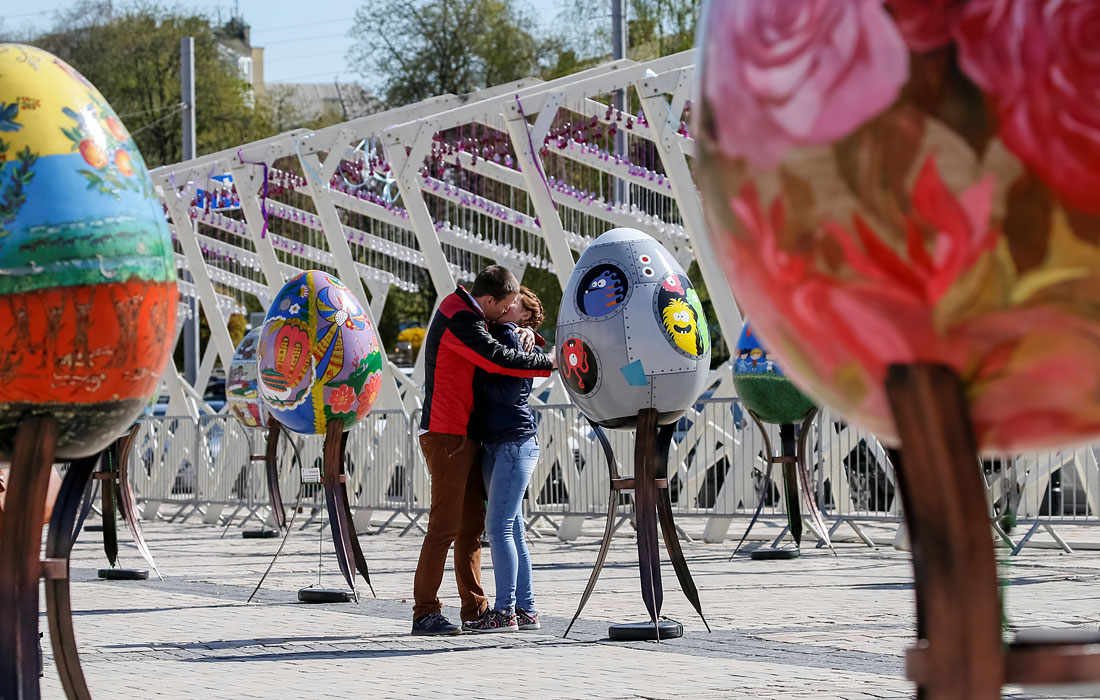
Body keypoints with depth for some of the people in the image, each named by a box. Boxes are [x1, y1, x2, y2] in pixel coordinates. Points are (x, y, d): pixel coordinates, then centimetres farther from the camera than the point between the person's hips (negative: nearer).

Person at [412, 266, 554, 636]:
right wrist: (551, 363, -17)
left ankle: (475, 609, 15)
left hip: (464, 434, 10)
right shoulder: (460, 321, -17)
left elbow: (491, 338, 28)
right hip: (446, 434, -10)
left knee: (472, 523, 11)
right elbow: (498, 359, -26)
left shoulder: (461, 311, 14)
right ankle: (425, 613, -9)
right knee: (444, 525, -11)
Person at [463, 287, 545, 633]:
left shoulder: (512, 339, -9)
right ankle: (526, 610, 13)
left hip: (516, 443, -9)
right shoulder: (496, 336, 16)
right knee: (512, 529, 10)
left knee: (499, 526, -10)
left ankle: (505, 611, -9)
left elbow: (505, 392, -19)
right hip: (494, 444, 9)